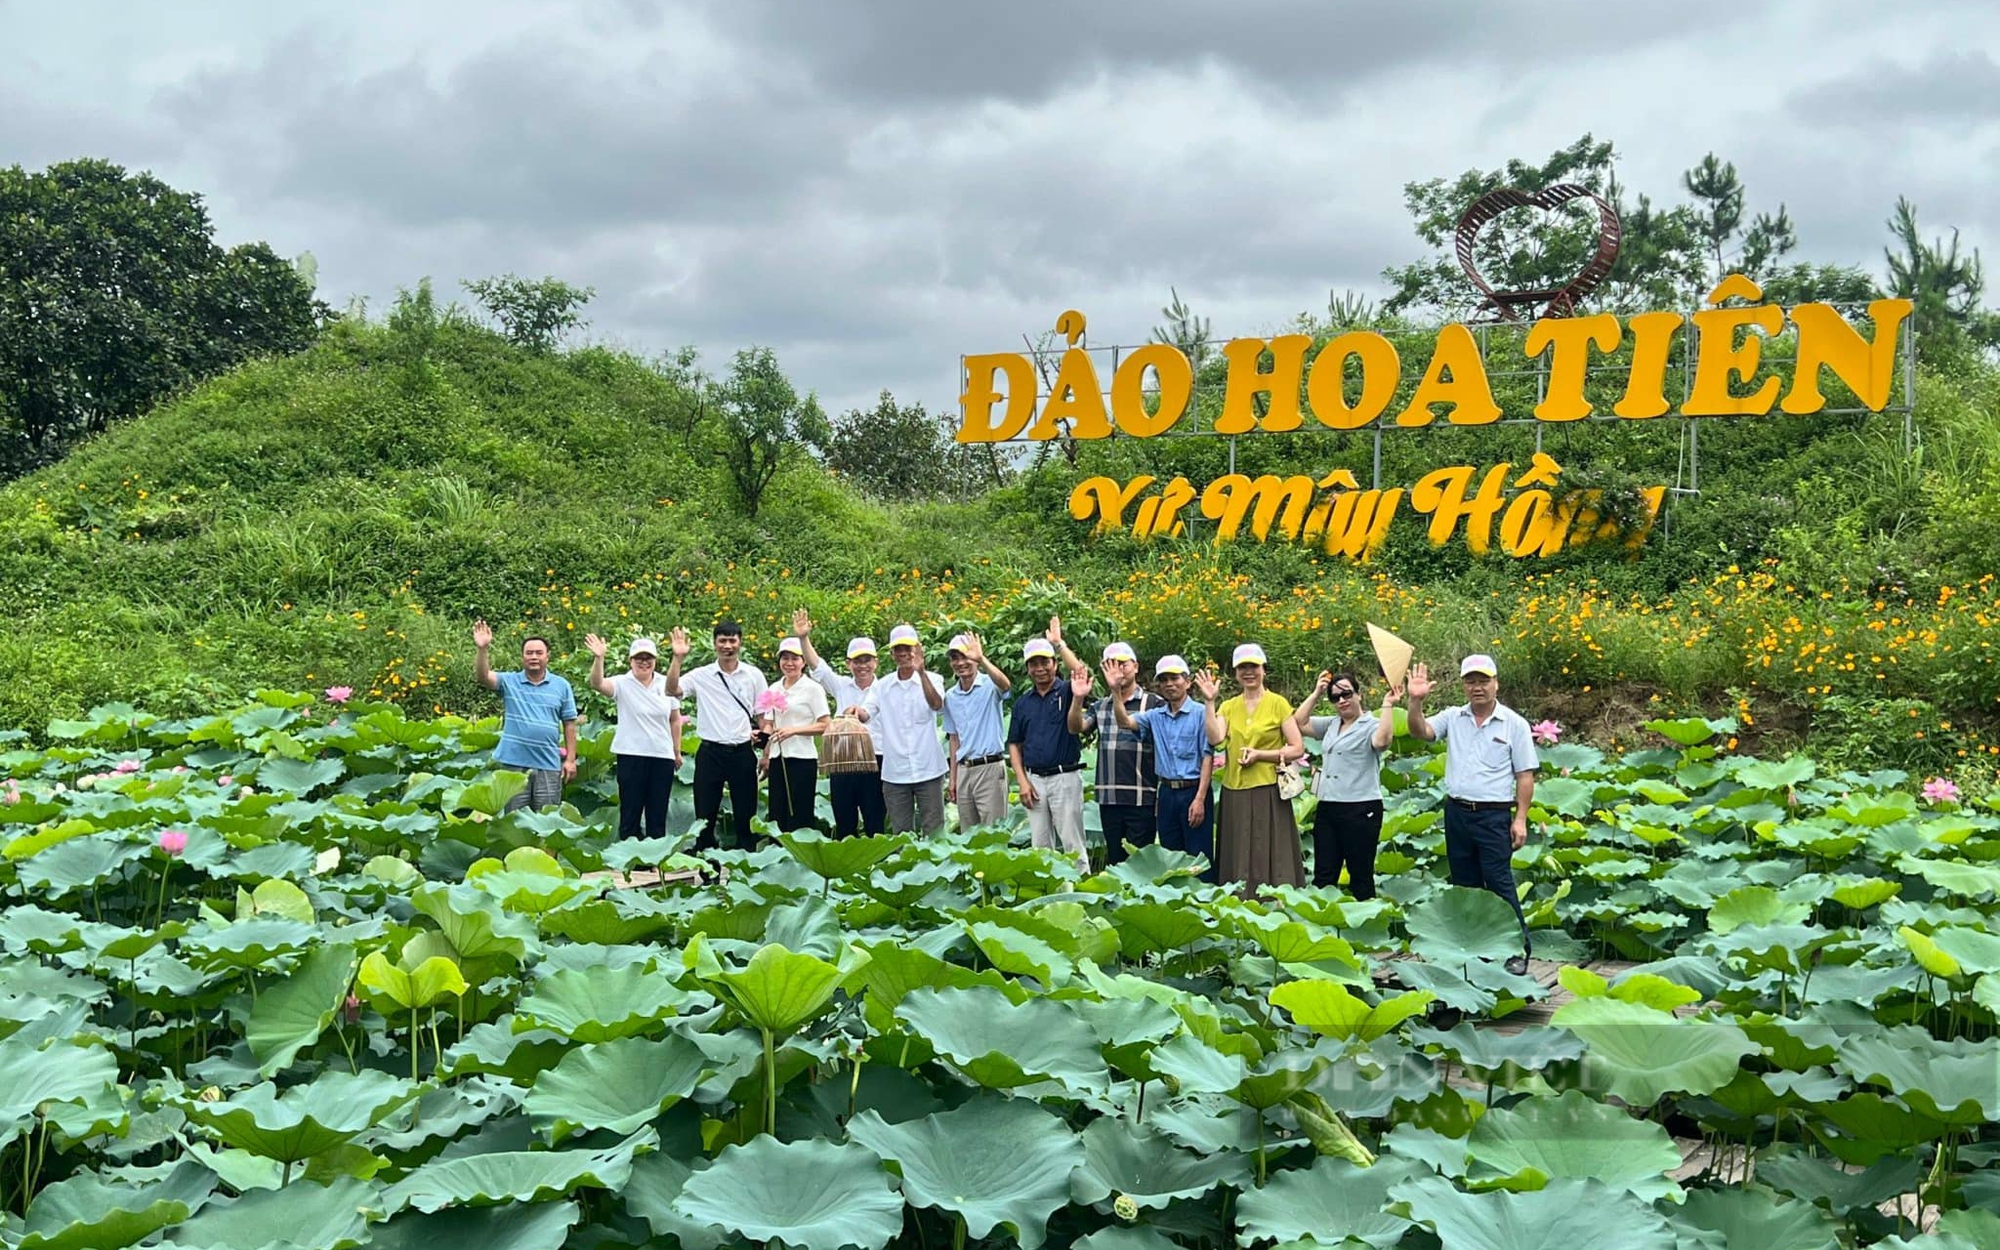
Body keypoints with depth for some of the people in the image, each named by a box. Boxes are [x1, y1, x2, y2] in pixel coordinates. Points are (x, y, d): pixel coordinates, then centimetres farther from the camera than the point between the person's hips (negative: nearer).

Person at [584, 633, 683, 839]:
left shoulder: (665, 684, 4)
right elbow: (597, 684, -24)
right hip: (631, 756, -3)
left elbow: (675, 720, 11)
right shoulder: (622, 684, -4)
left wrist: (677, 752, 12)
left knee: (658, 815, 10)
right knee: (630, 814, 2)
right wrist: (598, 658, -39)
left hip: (662, 757, 3)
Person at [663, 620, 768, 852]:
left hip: (743, 752, 1)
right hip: (710, 752, -1)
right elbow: (672, 690, -14)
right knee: (705, 815, 5)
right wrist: (678, 658, -23)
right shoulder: (701, 676, 0)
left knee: (745, 814, 7)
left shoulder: (754, 675, 3)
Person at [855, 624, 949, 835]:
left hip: (928, 770, -2)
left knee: (934, 831, 2)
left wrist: (921, 672, -33)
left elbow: (937, 705, -20)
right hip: (895, 772, 3)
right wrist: (857, 712, -28)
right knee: (901, 833, 8)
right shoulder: (882, 686, 8)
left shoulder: (932, 679, 0)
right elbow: (866, 714, -4)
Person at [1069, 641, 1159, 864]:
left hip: (1141, 799, -4)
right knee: (1114, 859, 12)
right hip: (1108, 798, 5)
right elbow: (1076, 728, -3)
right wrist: (1078, 698, -16)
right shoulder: (1100, 706, 13)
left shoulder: (1153, 703, -1)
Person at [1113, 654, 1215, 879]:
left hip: (1193, 792, -6)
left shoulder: (1200, 713, -6)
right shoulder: (1155, 716, 11)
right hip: (1167, 793, 6)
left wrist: (1200, 799, -15)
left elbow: (1208, 757, -9)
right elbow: (1124, 722, -3)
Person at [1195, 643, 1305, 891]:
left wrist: (1259, 755, -12)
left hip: (1268, 791, -4)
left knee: (1270, 858, -4)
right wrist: (1210, 702, -10)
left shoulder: (1277, 703, 1)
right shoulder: (1228, 706, 11)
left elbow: (1298, 749, -3)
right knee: (1238, 860, 7)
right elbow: (1215, 739, -7)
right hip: (1234, 793, 4)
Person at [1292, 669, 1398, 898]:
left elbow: (1382, 741, -25)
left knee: (1361, 876, 2)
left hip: (1361, 810, -7)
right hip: (1327, 809, 7)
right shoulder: (1331, 725, 16)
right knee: (1323, 876, 8)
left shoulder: (1371, 725, -6)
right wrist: (1316, 693, 12)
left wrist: (1387, 706, -26)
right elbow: (1299, 722, 18)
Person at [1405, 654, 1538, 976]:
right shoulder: (1453, 718, 7)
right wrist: (1416, 701, -23)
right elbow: (1419, 731, -5)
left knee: (1500, 884, -6)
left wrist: (1521, 819, -9)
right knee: (1465, 885, 12)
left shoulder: (1514, 724, -3)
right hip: (1457, 813, 5)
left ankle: (1519, 948, 2)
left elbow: (1525, 776, -3)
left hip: (1494, 816, -4)